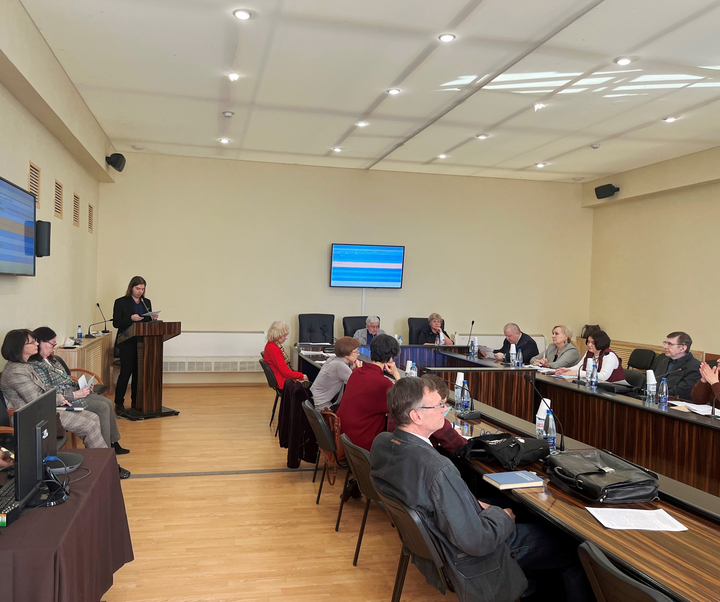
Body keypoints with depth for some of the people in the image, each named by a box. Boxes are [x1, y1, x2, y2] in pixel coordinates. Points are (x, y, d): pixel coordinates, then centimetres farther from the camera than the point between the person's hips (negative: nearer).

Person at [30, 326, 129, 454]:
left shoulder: (50, 359, 13)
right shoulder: (35, 366, -18)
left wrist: (81, 386, 4)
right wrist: (76, 394, -24)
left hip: (74, 391, 10)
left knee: (108, 402, 1)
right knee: (103, 408, -17)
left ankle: (113, 443, 11)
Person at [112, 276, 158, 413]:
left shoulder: (147, 302, 13)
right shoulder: (121, 302, -1)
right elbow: (116, 323, -6)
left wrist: (153, 318, -6)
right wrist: (131, 319, -21)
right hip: (127, 343, -4)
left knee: (139, 372, 7)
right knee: (126, 372, -6)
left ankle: (136, 401, 17)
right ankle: (119, 403, 5)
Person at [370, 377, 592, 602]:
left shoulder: (382, 442, -12)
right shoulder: (437, 469, -38)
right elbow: (477, 542, -29)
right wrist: (502, 517, -10)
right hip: (469, 560, -8)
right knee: (570, 547, 9)